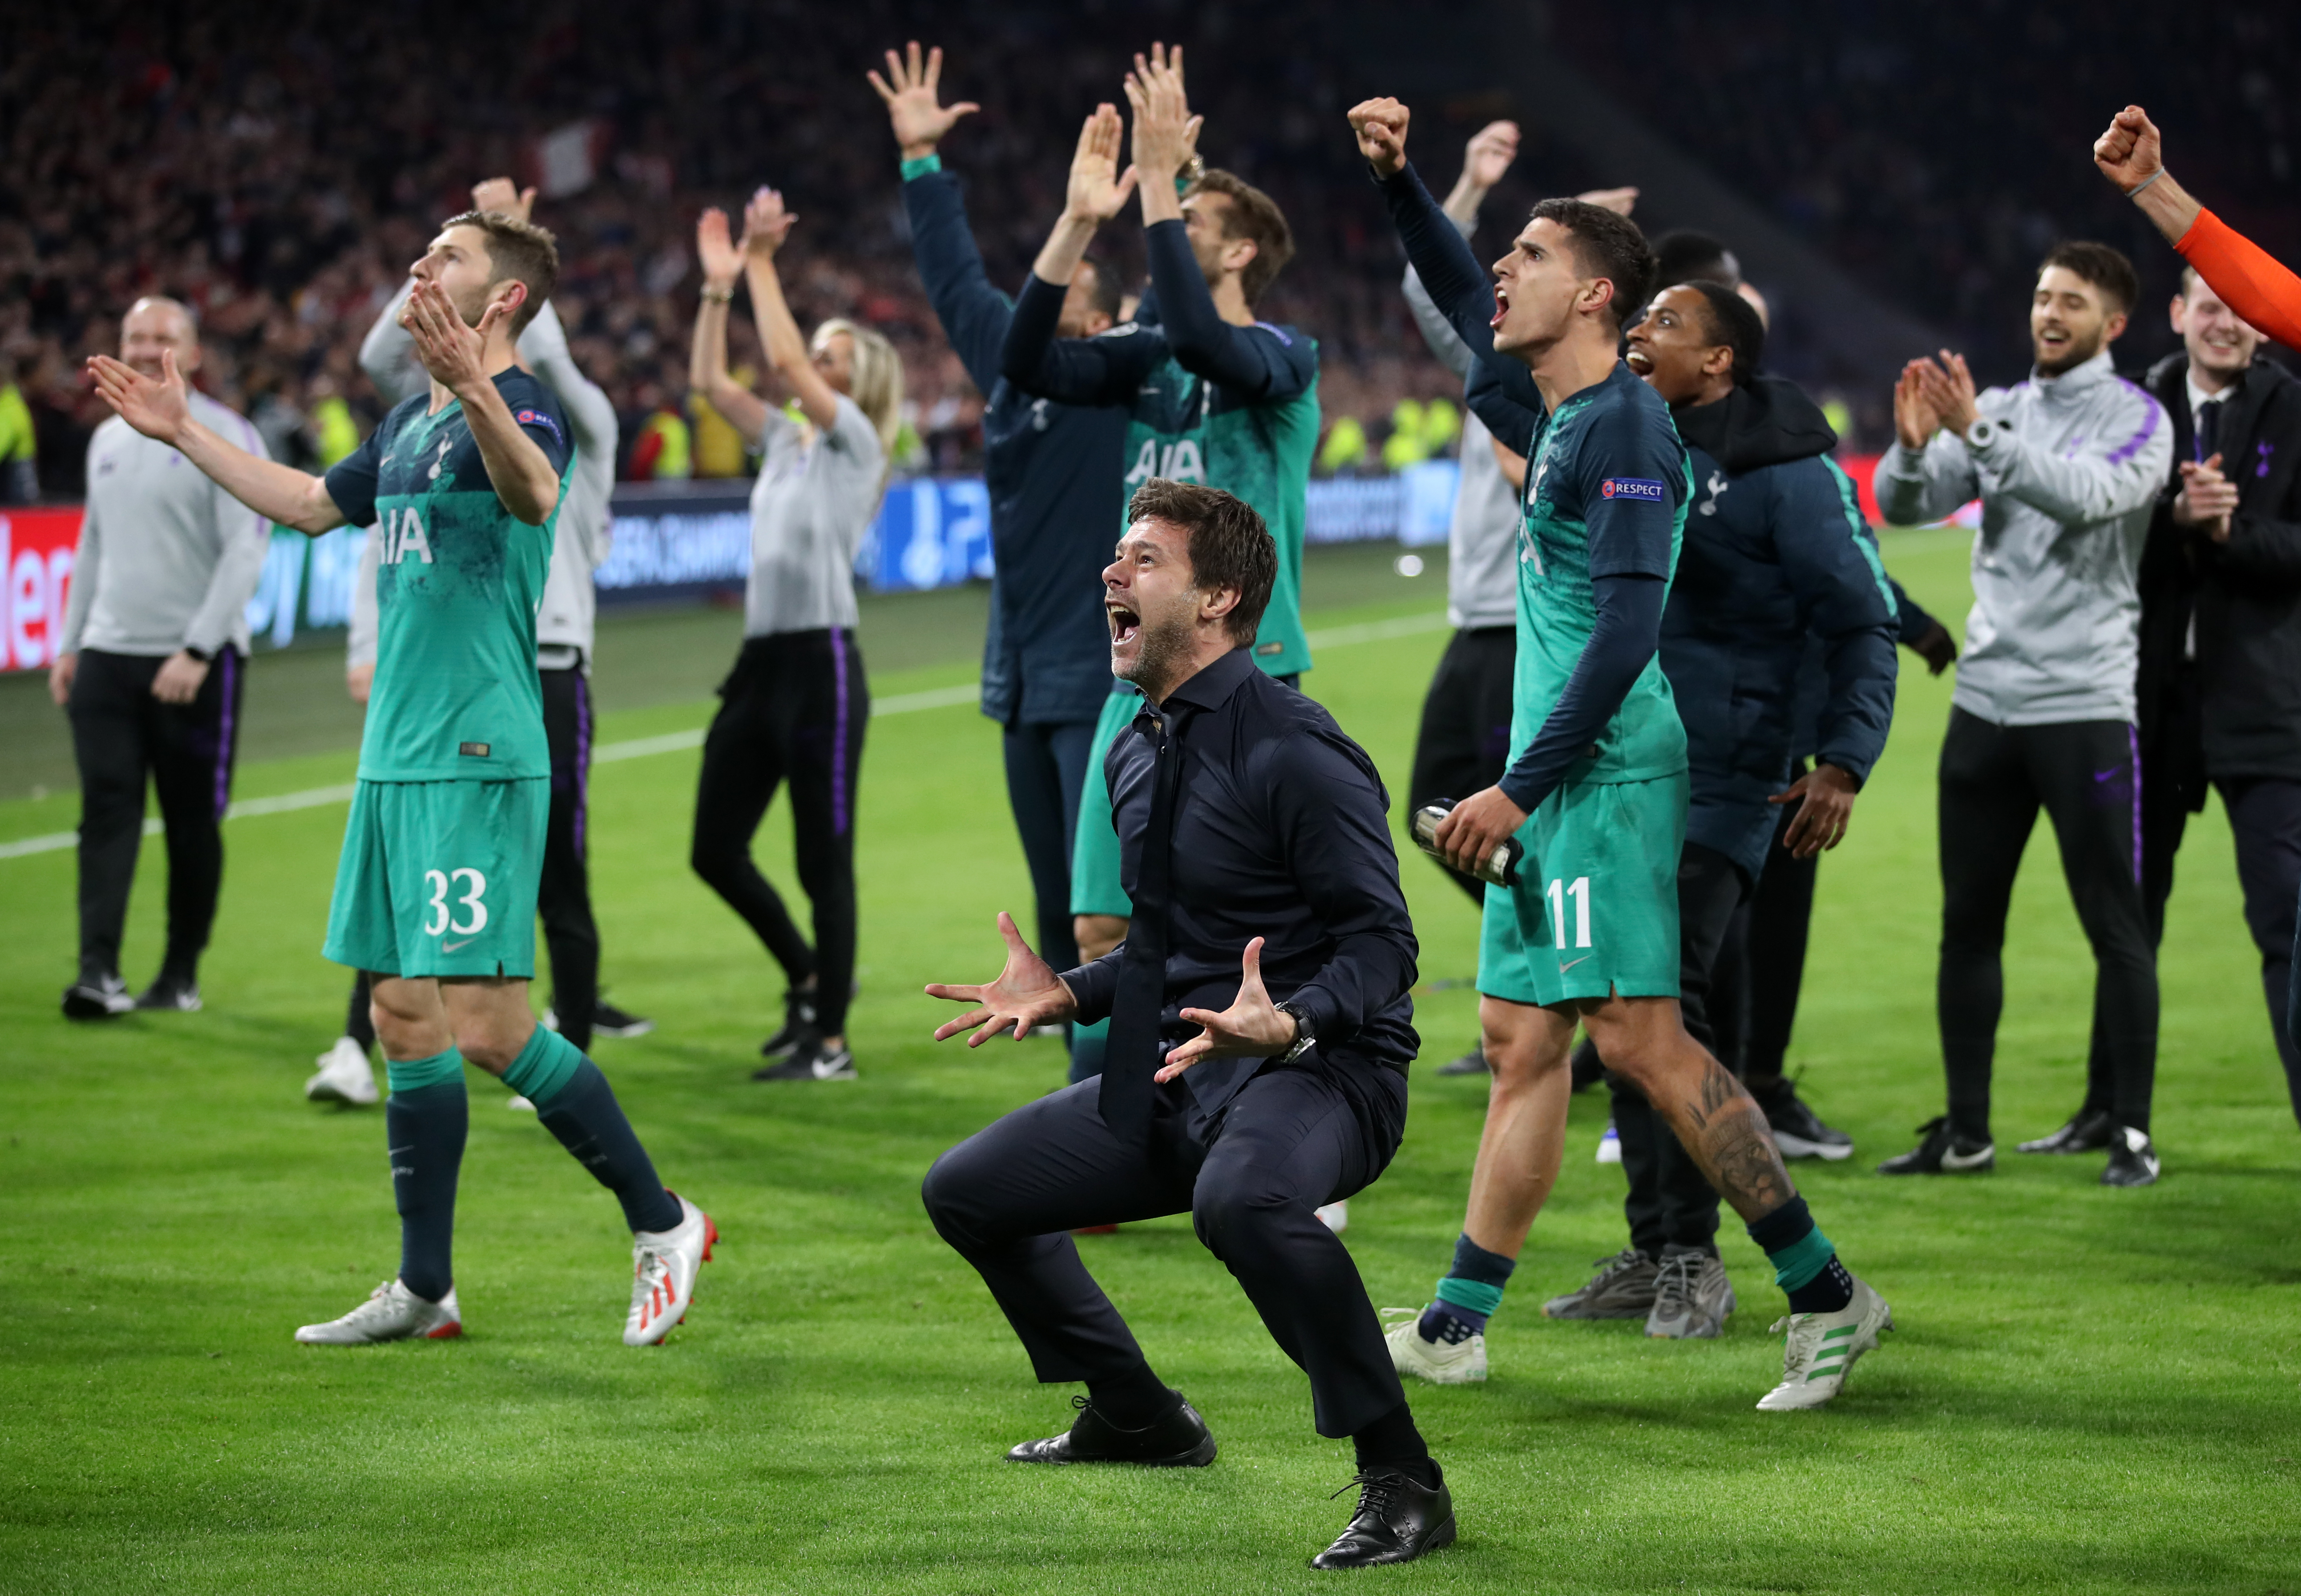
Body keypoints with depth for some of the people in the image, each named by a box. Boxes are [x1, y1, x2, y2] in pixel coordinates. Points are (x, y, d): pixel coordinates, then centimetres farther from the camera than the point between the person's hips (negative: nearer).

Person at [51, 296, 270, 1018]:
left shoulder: (224, 437, -6)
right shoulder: (108, 439, 14)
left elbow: (246, 551, -12)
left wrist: (196, 651, -18)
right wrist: (69, 643, 15)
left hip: (197, 664, -5)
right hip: (107, 655, 5)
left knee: (193, 823, 3)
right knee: (107, 812, -6)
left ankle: (182, 974, 13)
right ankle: (98, 971, -12)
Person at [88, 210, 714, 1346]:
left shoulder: (521, 410, -12)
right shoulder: (409, 423, 16)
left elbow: (535, 493, -36)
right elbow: (312, 504, 32)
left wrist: (473, 389, -54)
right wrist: (181, 433, 32)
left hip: (479, 762, -9)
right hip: (396, 760, 9)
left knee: (485, 1024, -11)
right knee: (405, 1019, 10)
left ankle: (661, 1225, 2)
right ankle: (424, 1290, 16)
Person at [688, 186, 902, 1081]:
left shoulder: (855, 442, -5)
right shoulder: (785, 441, 16)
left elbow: (786, 358, -16)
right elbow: (709, 381, 14)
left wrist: (762, 263, -10)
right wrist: (719, 284, 8)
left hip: (823, 665, -8)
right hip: (762, 662, 8)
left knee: (824, 862, -3)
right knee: (716, 851, 9)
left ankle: (830, 1041, 3)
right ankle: (810, 977, 27)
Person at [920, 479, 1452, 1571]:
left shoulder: (1292, 750, -17)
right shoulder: (1136, 756, 11)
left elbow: (1380, 945, -20)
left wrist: (1287, 1026, -37)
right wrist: (1067, 993, 10)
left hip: (1318, 1073, -10)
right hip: (1178, 1072, 10)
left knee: (1241, 1199, -43)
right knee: (968, 1191, 16)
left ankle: (1402, 1485, -29)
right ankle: (1137, 1416, 36)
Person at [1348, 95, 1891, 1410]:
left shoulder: (1625, 428, -12)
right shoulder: (1555, 414, 15)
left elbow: (1626, 633, -19)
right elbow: (1464, 296, 35)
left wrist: (1519, 786, -19)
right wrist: (1397, 178, 24)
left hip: (1608, 772, -10)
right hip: (1557, 782, 10)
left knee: (1639, 1036, -13)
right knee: (1522, 1037, 9)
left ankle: (1825, 1292, -11)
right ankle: (1457, 1326, 12)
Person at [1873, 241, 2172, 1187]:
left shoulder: (2136, 419, -3)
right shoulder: (1998, 410, 12)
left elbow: (2087, 495, -22)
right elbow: (1903, 507, 4)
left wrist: (1977, 432, -29)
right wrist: (1912, 444, -17)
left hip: (2085, 707, -5)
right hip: (1986, 700, 5)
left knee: (2116, 928, -2)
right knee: (1968, 924, 6)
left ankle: (2130, 1131, 4)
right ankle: (1965, 1132, 12)